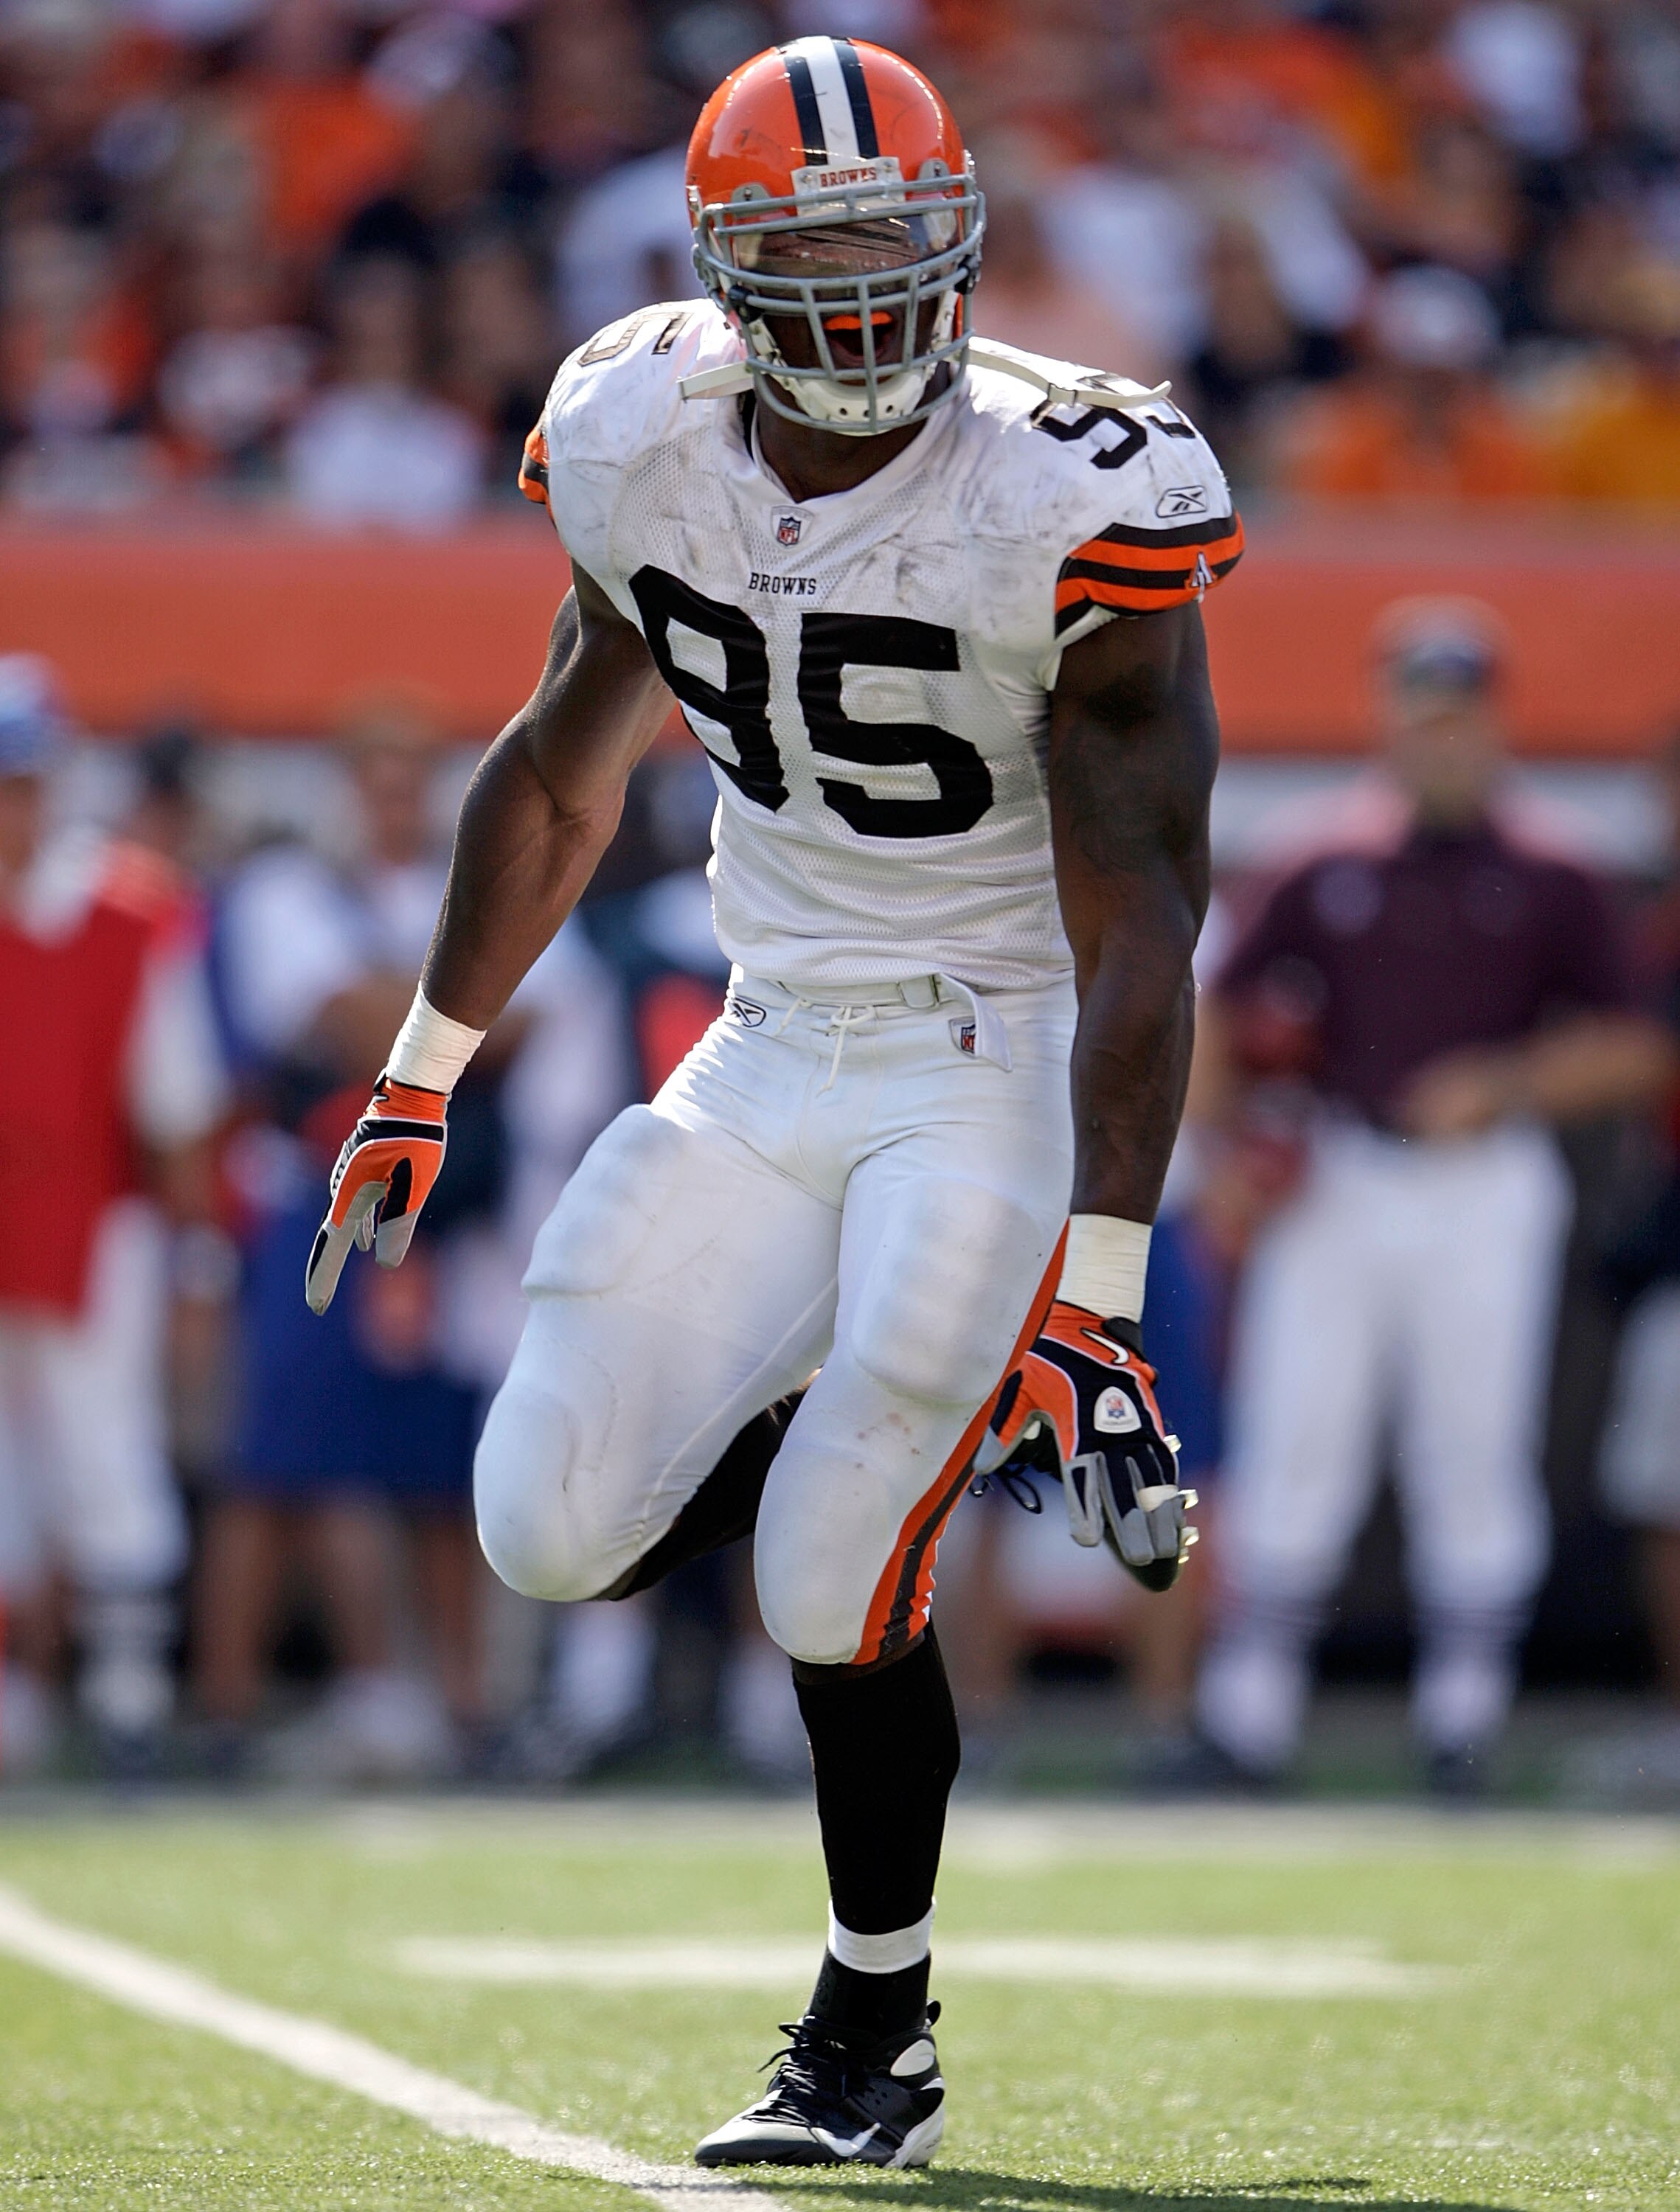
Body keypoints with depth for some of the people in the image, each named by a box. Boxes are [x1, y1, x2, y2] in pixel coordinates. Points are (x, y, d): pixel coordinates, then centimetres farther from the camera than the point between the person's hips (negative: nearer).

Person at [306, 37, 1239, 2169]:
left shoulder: (1064, 505, -21)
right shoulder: (648, 447, -4)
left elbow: (1136, 929, -21)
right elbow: (557, 778, 14)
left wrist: (1096, 1306, -25)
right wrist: (421, 1082, 17)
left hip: (1003, 1072, -5)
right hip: (775, 1057, 6)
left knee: (829, 1591, -12)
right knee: (554, 1533, -7)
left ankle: (876, 2041, 11)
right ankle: (905, 1421, 21)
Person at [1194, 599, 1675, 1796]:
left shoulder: (1551, 894, 8)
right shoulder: (1329, 883, 14)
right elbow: (1224, 1017, 16)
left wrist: (1503, 1083, -12)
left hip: (1487, 1196, -1)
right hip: (1336, 1190, 2)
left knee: (1475, 1450, -3)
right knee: (1295, 1440, -4)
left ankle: (1464, 1702, 5)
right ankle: (1249, 1707, -2)